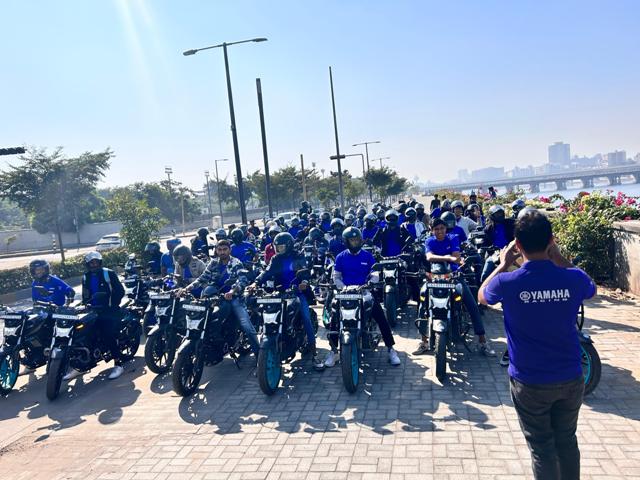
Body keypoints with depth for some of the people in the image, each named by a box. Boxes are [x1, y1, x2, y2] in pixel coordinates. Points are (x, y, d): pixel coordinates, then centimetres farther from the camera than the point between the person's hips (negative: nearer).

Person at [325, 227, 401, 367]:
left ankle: (391, 348, -2)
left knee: (381, 318, -14)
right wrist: (344, 288, -13)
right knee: (335, 318, -18)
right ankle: (333, 350, -4)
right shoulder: (341, 257, 6)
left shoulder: (368, 256, 5)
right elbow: (336, 277, 5)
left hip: (365, 292, 0)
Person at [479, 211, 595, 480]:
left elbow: (482, 296, 5)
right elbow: (590, 290, 14)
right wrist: (559, 258, 8)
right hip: (571, 379, 3)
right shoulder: (573, 279, -13)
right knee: (567, 442, 22)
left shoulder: (507, 282, -19)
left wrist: (503, 264, 10)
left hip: (530, 383, -3)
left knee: (542, 448, 12)